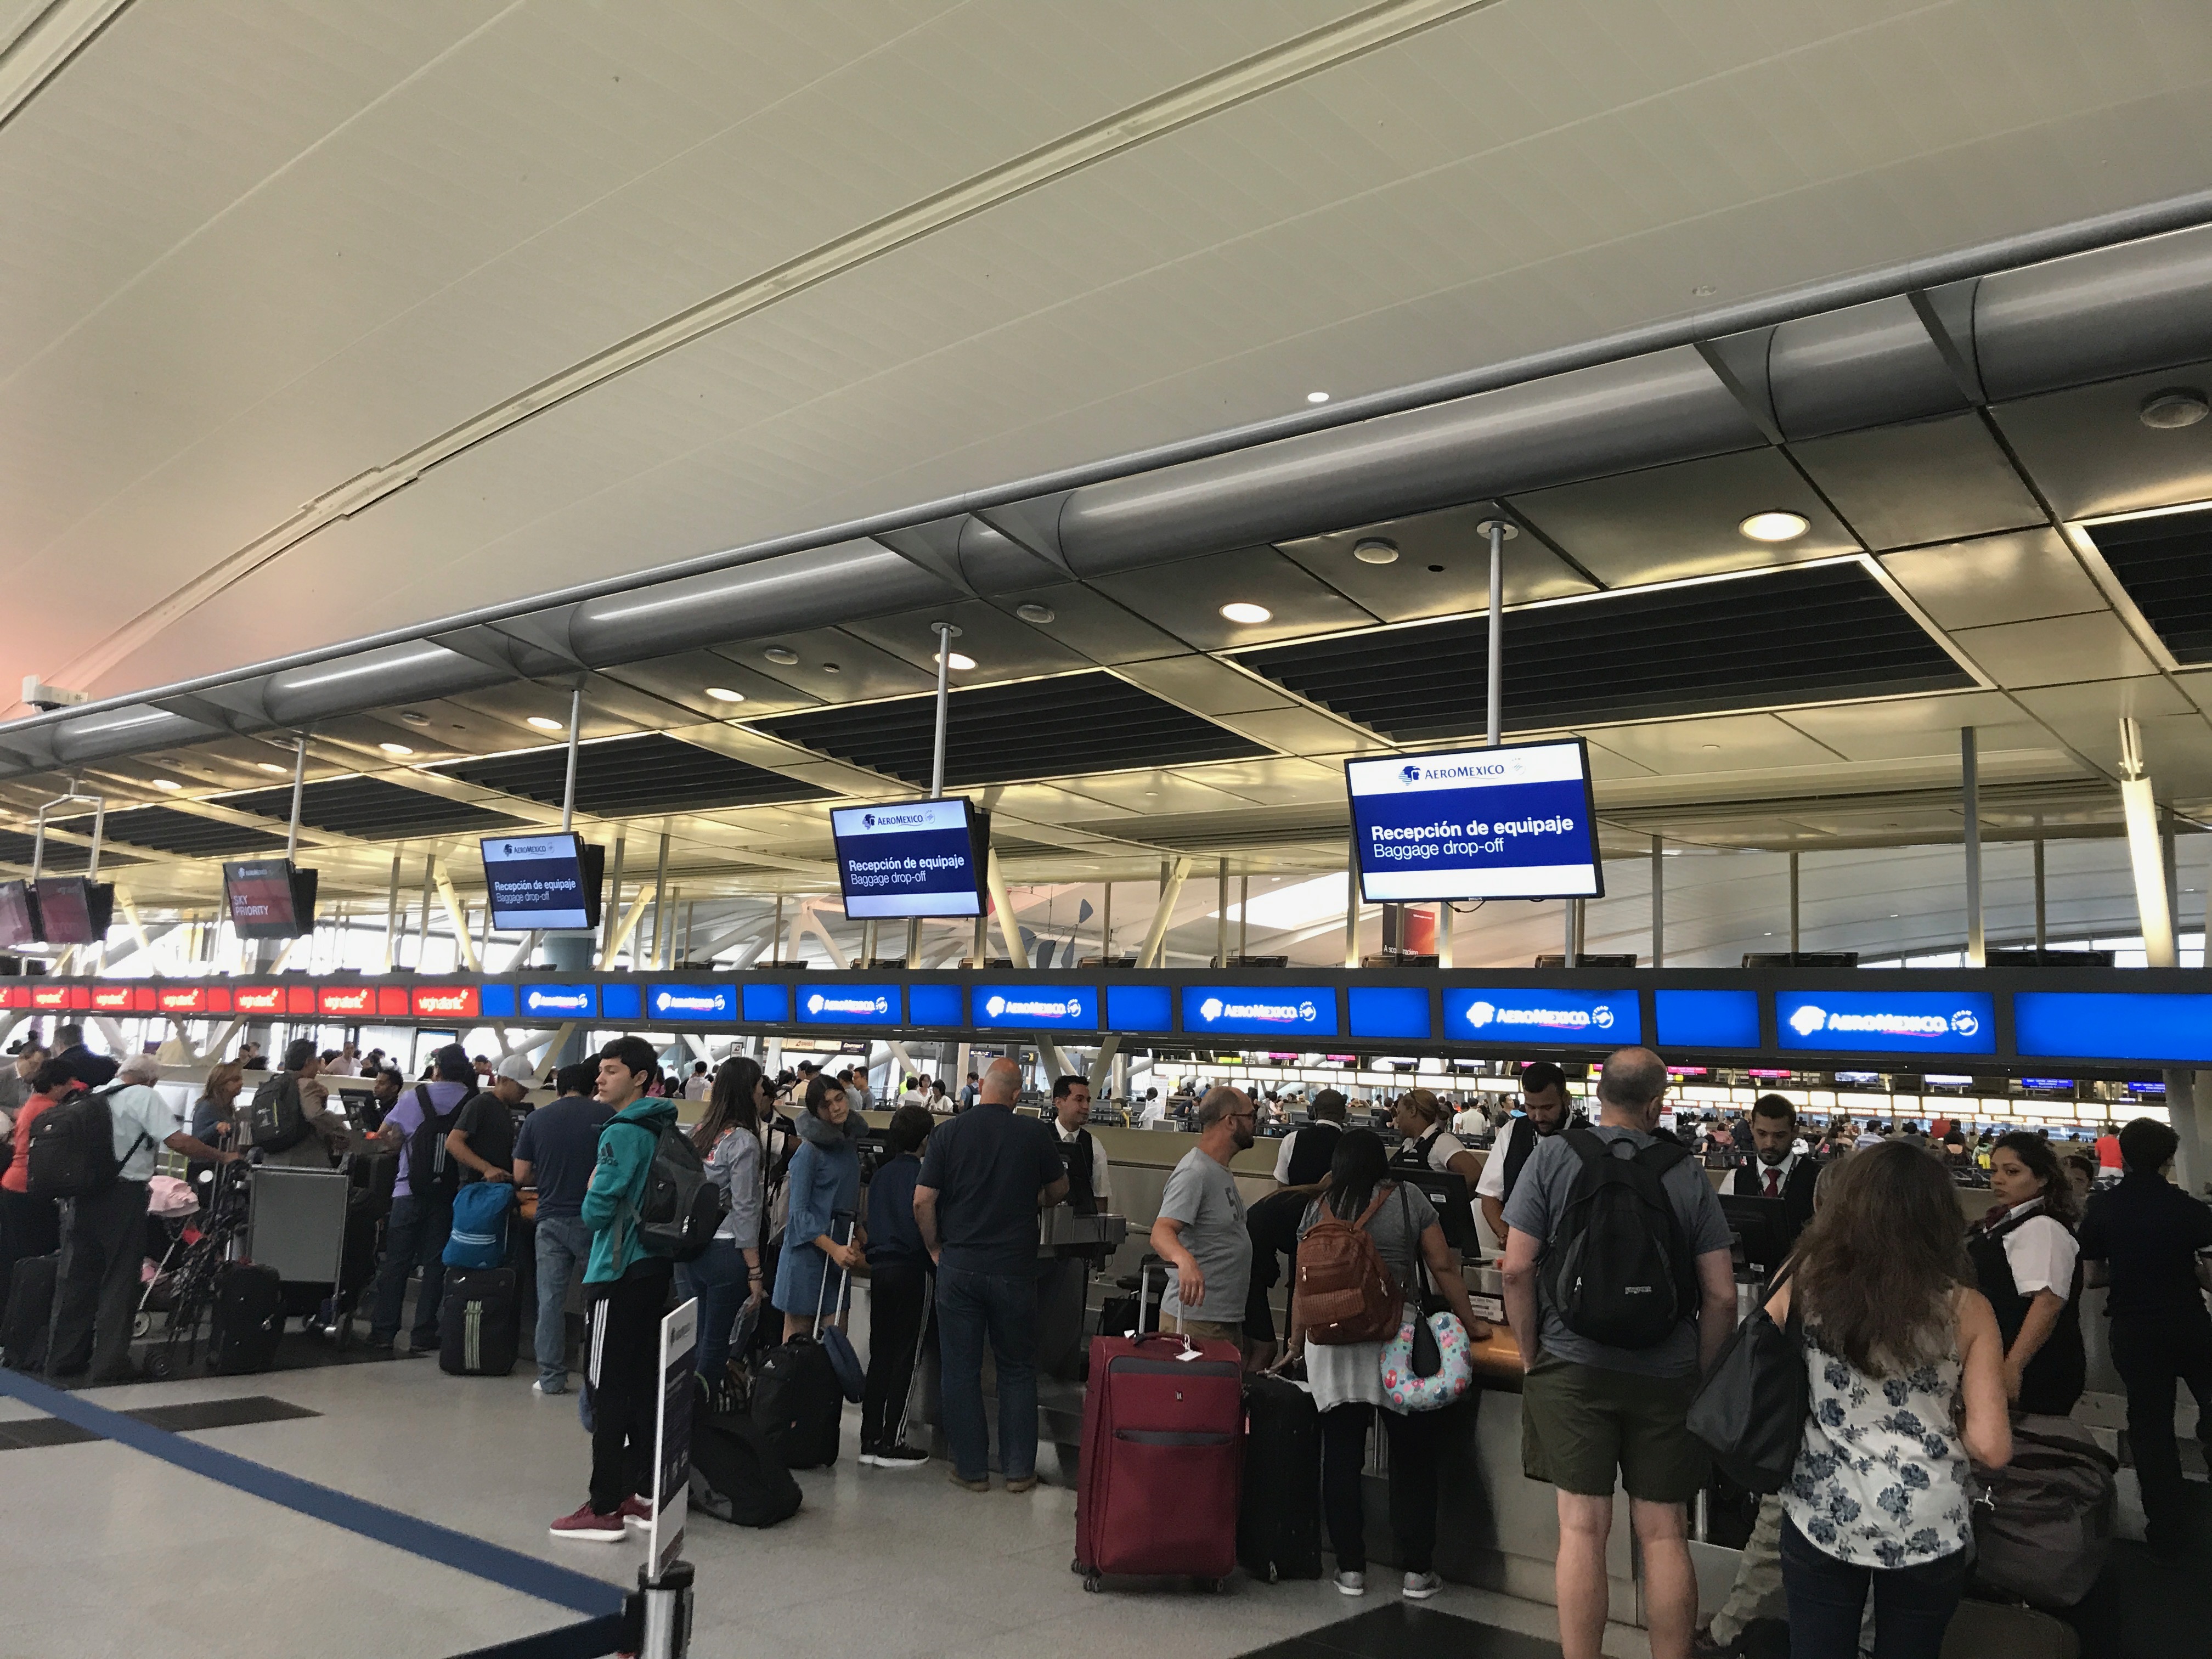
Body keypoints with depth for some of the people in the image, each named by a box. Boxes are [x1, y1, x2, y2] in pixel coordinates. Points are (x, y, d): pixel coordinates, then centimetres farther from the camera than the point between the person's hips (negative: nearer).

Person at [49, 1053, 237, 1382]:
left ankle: (65, 1358, 18)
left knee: (75, 1277, 12)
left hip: (83, 1193, 6)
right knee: (119, 1280, 1)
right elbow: (177, 1141, -17)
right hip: (124, 1196, -6)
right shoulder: (144, 1096, -7)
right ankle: (110, 1362, 2)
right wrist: (222, 1156, -9)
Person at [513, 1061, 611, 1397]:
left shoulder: (536, 1118, 5)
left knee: (550, 1299, 6)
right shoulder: (606, 1114, -3)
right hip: (592, 1219, -2)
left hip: (551, 1219, 2)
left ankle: (551, 1378, 9)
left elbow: (521, 1175, 4)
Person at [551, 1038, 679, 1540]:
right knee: (645, 1384, 13)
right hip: (654, 1270, 8)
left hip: (618, 1274, -8)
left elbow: (597, 1211, -17)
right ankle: (644, 1493, 21)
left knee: (608, 1391, -3)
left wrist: (593, 1190, 2)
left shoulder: (623, 1133, -16)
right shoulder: (663, 1132, 9)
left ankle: (605, 1508, 1)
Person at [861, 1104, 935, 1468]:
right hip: (911, 1269, -7)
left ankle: (870, 1439, 14)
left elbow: (869, 1222, 16)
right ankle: (890, 1444, 0)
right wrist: (936, 1253, -4)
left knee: (880, 1354, 11)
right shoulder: (923, 1174, -11)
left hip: (879, 1267, 7)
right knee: (905, 1356, -1)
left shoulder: (882, 1173, 11)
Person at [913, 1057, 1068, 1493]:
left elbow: (922, 1202, -6)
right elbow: (1058, 1190, 11)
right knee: (1017, 1370, 13)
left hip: (959, 1265, 0)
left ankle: (972, 1468, 16)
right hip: (1014, 1268, 0)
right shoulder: (1035, 1134, -5)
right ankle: (1019, 1469, 17)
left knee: (960, 1370, 10)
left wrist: (936, 1249, 7)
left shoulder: (948, 1132, -5)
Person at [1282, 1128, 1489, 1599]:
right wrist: (1470, 1323, 14)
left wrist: (1297, 1345, 17)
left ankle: (1351, 1567, 14)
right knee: (1413, 1455, 9)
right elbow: (1443, 1267, 4)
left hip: (1331, 1340, 1)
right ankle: (1417, 1570, 13)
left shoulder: (1318, 1208, 7)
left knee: (1341, 1455, 8)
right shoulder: (1408, 1199, 4)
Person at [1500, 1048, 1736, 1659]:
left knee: (1582, 1529, 3)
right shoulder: (1688, 1176, -2)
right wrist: (1705, 1377, 11)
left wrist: (1532, 1355, 5)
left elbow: (1518, 1268, -8)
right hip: (1666, 1376, 1)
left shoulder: (1553, 1156, -5)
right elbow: (1720, 1295, -2)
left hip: (1572, 1366, -1)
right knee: (1664, 1535, 10)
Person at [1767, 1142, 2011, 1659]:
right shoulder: (1965, 1308, -8)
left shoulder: (1805, 1288, -7)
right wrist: (1940, 1420, 10)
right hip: (1927, 1530, 0)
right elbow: (1992, 1448, -10)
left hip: (1821, 1517, 0)